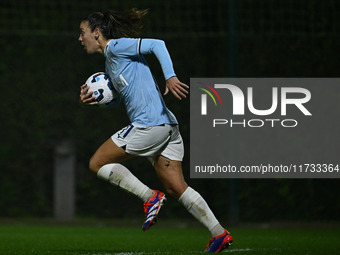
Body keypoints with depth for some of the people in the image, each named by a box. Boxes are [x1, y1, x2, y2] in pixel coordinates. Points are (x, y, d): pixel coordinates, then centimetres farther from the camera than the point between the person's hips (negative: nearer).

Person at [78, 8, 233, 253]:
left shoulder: (115, 46, -4)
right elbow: (120, 97, 30)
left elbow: (156, 45, -14)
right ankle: (219, 233, 1)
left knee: (98, 163, 1)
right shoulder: (110, 62, 23)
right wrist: (92, 100, 12)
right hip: (167, 125, 10)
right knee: (176, 187, 7)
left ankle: (150, 197, -5)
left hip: (149, 123, -10)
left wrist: (170, 77, -27)